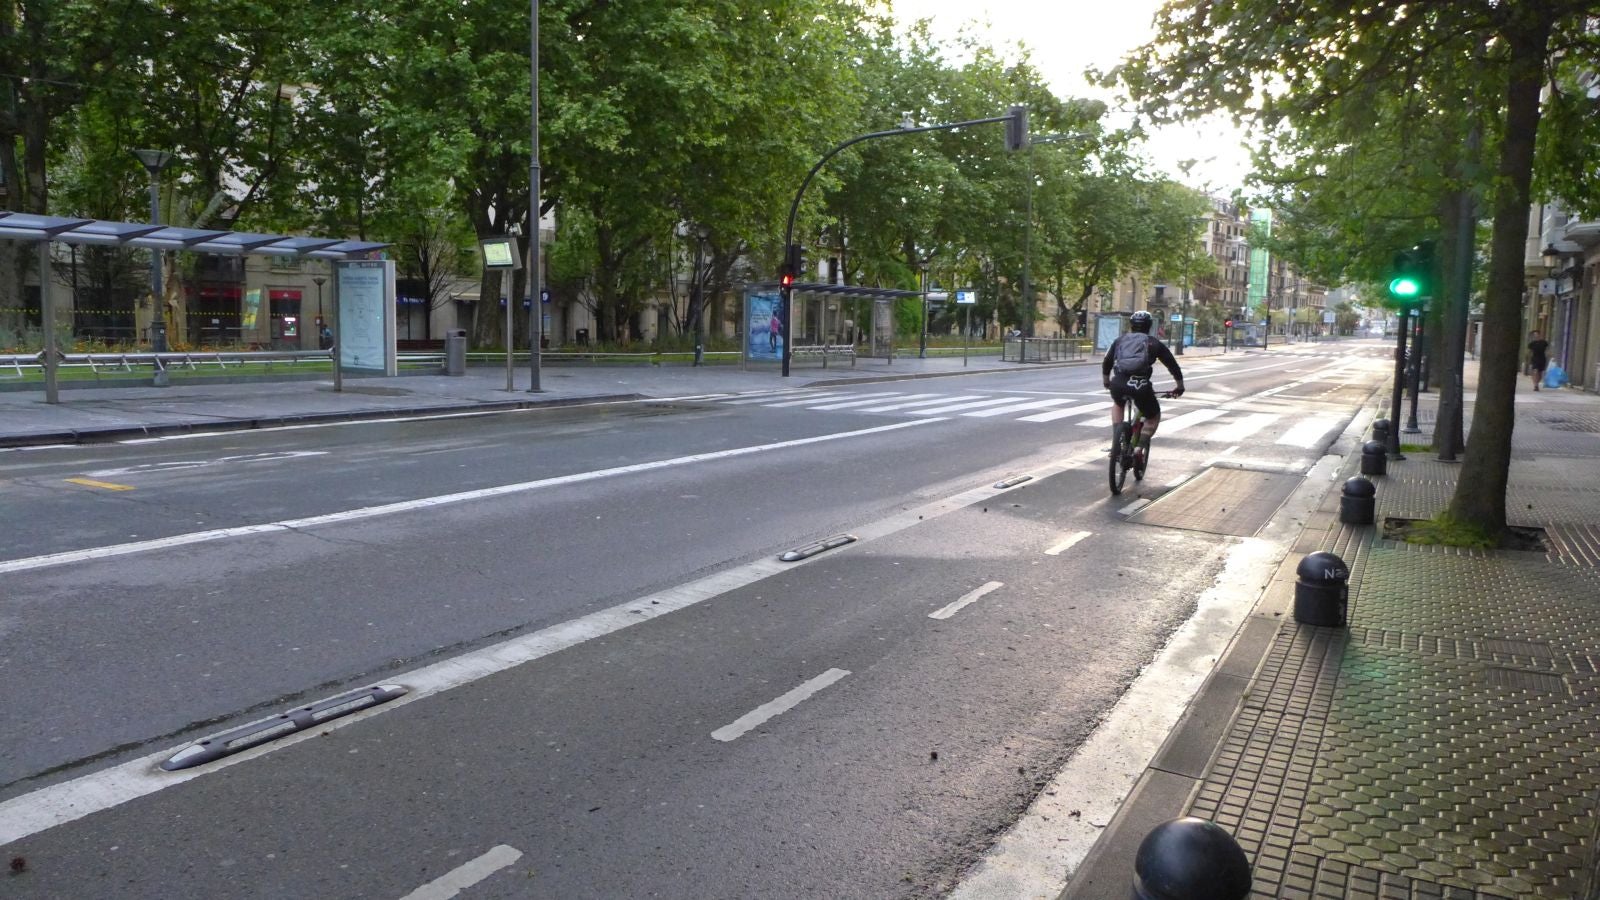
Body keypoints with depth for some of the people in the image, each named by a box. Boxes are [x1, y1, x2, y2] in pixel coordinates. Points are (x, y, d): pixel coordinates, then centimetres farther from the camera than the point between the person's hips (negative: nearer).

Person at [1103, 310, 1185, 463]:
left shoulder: (1120, 340, 24)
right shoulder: (1154, 343, 19)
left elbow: (1106, 363, 32)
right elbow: (1172, 365, 22)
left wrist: (1106, 382, 49)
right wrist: (1180, 387, 36)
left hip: (1118, 383, 2)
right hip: (1141, 385, -2)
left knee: (1118, 405, 36)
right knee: (1154, 416, 24)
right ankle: (1140, 448, 3)